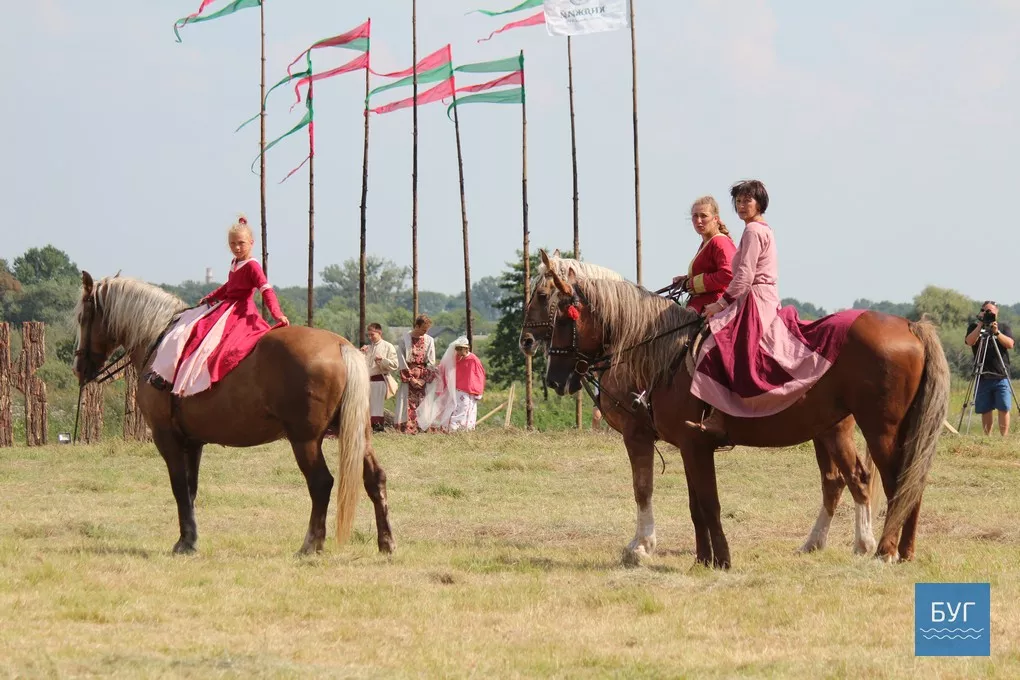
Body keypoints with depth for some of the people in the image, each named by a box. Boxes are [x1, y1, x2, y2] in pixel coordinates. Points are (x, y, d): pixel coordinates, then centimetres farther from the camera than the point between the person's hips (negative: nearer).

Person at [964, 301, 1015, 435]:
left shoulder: (1004, 327, 10)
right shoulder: (974, 327, 9)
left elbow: (1010, 344, -5)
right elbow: (970, 341, -9)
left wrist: (997, 332, -17)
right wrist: (980, 325, -14)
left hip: (1001, 376, 0)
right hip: (983, 377, 0)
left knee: (1004, 409, -8)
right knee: (985, 410, 1)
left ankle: (1004, 437, -5)